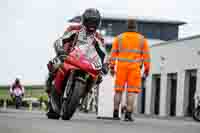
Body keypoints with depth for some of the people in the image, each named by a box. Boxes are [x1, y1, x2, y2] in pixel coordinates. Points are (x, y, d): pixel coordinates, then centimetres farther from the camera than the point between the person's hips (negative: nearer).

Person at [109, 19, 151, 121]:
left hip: (121, 67, 2)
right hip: (135, 68, -2)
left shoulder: (119, 38, 7)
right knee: (132, 91, -2)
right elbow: (146, 55, 0)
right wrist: (147, 70, 4)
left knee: (119, 90, 10)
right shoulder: (142, 39, 4)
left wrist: (112, 67, 5)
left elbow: (113, 53, 3)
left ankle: (116, 114, 7)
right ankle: (128, 115, -11)